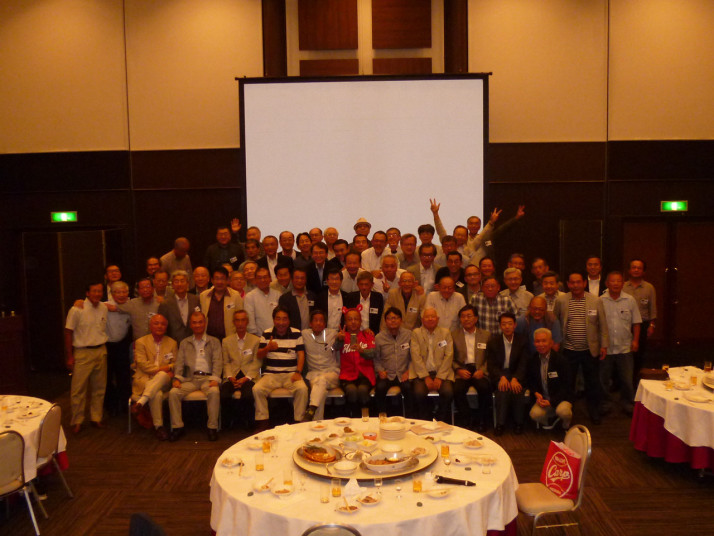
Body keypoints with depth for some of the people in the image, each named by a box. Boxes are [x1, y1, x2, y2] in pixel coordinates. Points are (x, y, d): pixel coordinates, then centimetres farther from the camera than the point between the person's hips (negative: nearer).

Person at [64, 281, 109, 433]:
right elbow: (68, 332, -8)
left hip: (101, 351, 5)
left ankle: (96, 418, 23)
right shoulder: (77, 310, -11)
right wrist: (69, 357, -8)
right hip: (83, 352, -5)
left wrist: (103, 349, 11)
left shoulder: (104, 308, 4)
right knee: (78, 389, -2)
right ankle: (77, 421, 12)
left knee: (99, 388, 11)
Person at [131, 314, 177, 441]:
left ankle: (140, 403, -41)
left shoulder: (172, 343, 17)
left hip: (164, 381, 2)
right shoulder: (141, 342, 10)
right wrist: (161, 368, -13)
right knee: (157, 394, -36)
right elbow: (142, 365, -3)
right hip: (145, 379, -2)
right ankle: (158, 426, -26)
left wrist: (163, 371, -11)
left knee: (162, 375, -38)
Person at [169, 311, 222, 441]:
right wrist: (177, 378, -9)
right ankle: (177, 427, -12)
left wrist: (215, 379, -14)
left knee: (214, 392, -34)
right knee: (173, 392, -24)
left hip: (207, 377, -2)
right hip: (190, 378, 2)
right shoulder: (184, 343, 21)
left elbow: (217, 362, 3)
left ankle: (212, 427, -22)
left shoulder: (214, 342, 15)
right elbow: (179, 362, 10)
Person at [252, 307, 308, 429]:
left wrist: (298, 372, -14)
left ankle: (299, 422, -15)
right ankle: (262, 423, -12)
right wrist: (268, 348, -21)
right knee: (257, 389, -26)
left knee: (302, 389, -29)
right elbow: (259, 356, 2)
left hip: (291, 374, -1)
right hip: (270, 374, 1)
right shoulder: (266, 334, 7)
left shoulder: (296, 334, 6)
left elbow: (301, 355, 2)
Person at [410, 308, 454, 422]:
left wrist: (439, 377, -10)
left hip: (441, 373, 1)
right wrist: (426, 377, -12)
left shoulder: (446, 333, 11)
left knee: (448, 392, -26)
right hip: (421, 373, -1)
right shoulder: (416, 333, 8)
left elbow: (449, 356, 2)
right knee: (419, 392, -28)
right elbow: (416, 357, -2)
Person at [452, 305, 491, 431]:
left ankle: (481, 421, -7)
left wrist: (482, 370, -9)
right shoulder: (453, 335, 12)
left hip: (479, 371, 0)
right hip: (462, 371, 0)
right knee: (457, 389, -31)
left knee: (485, 388, -30)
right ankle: (467, 420, -9)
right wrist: (459, 370, -10)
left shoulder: (486, 335, 14)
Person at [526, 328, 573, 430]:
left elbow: (566, 386, -9)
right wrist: (536, 393, -7)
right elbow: (530, 380, 14)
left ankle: (566, 426, 4)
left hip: (561, 398, -2)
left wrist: (551, 401, -18)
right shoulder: (532, 361, 2)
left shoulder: (561, 360, -10)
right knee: (534, 414, -27)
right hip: (542, 399, 3)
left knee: (563, 411, -34)